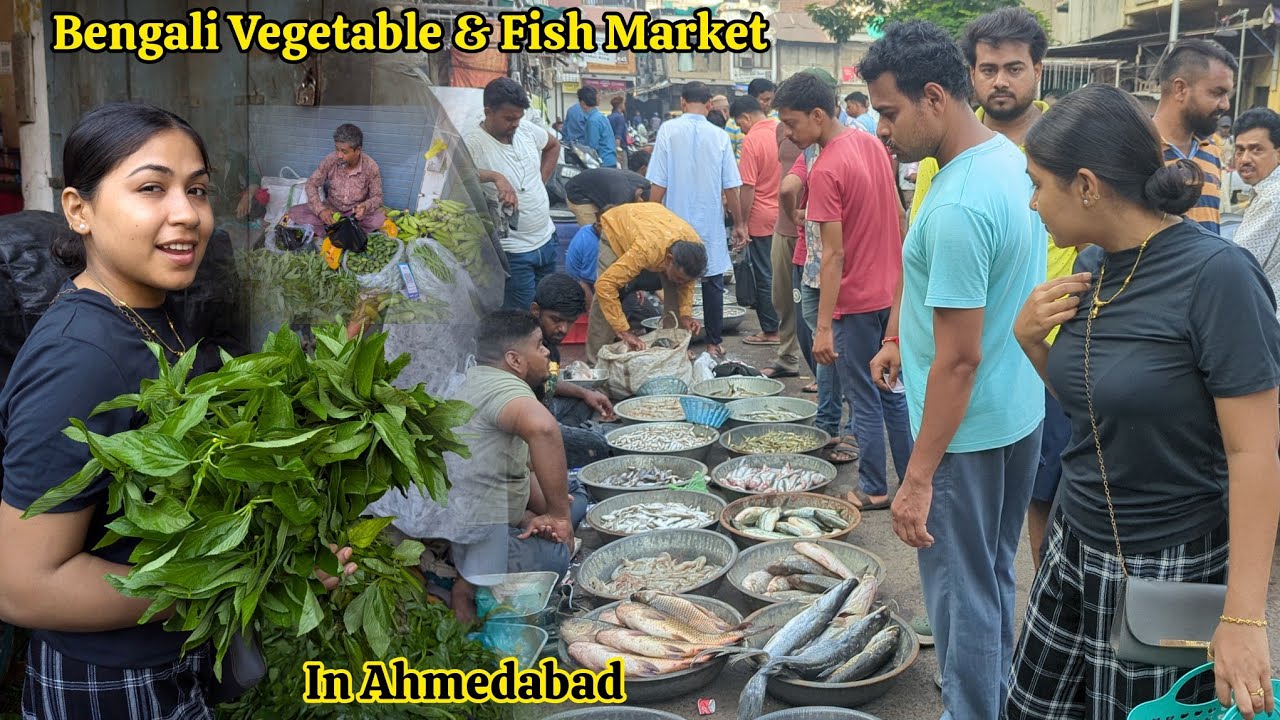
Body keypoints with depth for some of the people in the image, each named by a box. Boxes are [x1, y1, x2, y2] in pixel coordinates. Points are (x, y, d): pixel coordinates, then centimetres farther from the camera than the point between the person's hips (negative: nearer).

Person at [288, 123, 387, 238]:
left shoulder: (371, 167, -19)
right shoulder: (331, 160, -16)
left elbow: (377, 197, -11)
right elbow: (311, 184, -7)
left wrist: (366, 206, -35)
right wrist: (320, 209, -24)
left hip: (356, 211, -2)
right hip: (331, 208, 2)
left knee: (380, 220, -33)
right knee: (295, 212, -18)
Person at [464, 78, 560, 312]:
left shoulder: (527, 130, 3)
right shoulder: (473, 143, -17)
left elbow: (553, 146, 24)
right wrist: (495, 176, -45)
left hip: (546, 239, 7)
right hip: (513, 251, -7)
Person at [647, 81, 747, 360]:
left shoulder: (668, 131, -7)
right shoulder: (719, 136, -4)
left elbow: (658, 184, -7)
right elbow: (730, 187, -1)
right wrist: (739, 222, 11)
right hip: (711, 224, 1)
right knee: (712, 283, 10)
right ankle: (714, 343, 15)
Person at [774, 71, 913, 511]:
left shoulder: (825, 170, -20)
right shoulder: (872, 144, 5)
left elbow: (834, 254, -22)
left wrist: (824, 326, -20)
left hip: (856, 300, -8)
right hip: (891, 291, 8)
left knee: (865, 401, 5)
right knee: (893, 392, 18)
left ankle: (874, 490, 17)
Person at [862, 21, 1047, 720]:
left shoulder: (958, 208, -26)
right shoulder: (1013, 158, 3)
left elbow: (960, 357, -26)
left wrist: (918, 478, -21)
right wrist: (904, 337, 21)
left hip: (967, 429, -10)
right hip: (1022, 413, 10)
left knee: (963, 595, 6)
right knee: (996, 577, 24)